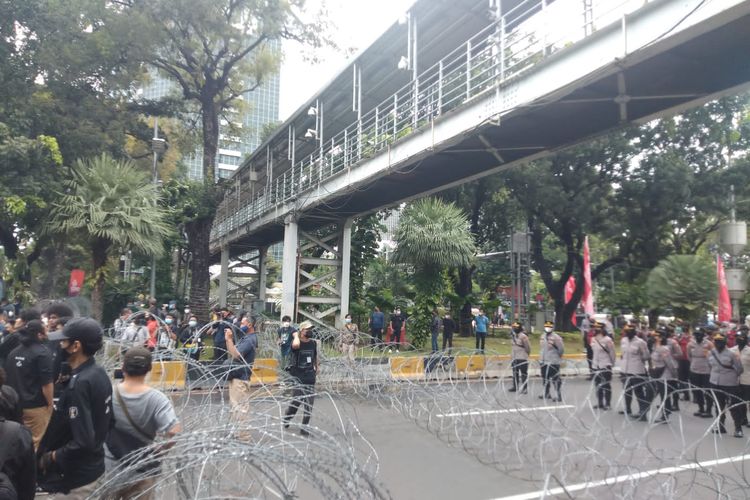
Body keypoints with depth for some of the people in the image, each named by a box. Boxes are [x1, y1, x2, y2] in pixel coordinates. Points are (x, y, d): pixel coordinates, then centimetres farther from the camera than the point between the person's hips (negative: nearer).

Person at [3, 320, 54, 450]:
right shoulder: (42, 353, -16)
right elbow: (46, 383, -18)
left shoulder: (13, 352, 8)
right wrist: (50, 404, -7)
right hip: (36, 406, -7)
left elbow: (7, 378, 17)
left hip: (16, 405, 7)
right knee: (35, 443, 2)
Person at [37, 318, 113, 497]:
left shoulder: (79, 383, -27)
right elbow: (105, 420, 12)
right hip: (95, 464, 8)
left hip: (76, 477, -8)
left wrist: (51, 457, -14)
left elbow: (83, 442, -28)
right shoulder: (100, 373, 1)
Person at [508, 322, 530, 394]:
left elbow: (528, 347, -11)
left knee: (523, 374, -2)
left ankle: (524, 388, 4)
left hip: (522, 358, -8)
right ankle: (515, 386, 29)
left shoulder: (523, 336, -16)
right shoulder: (513, 335, 9)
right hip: (514, 358, 8)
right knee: (515, 373, 17)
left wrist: (526, 354, 3)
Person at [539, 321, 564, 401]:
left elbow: (561, 348, -13)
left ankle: (559, 396, 2)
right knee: (545, 378, 19)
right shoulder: (542, 336, 8)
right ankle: (546, 394, 34)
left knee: (555, 379, -6)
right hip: (544, 362, 8)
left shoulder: (556, 337, -17)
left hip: (553, 362, -8)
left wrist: (558, 356, 1)